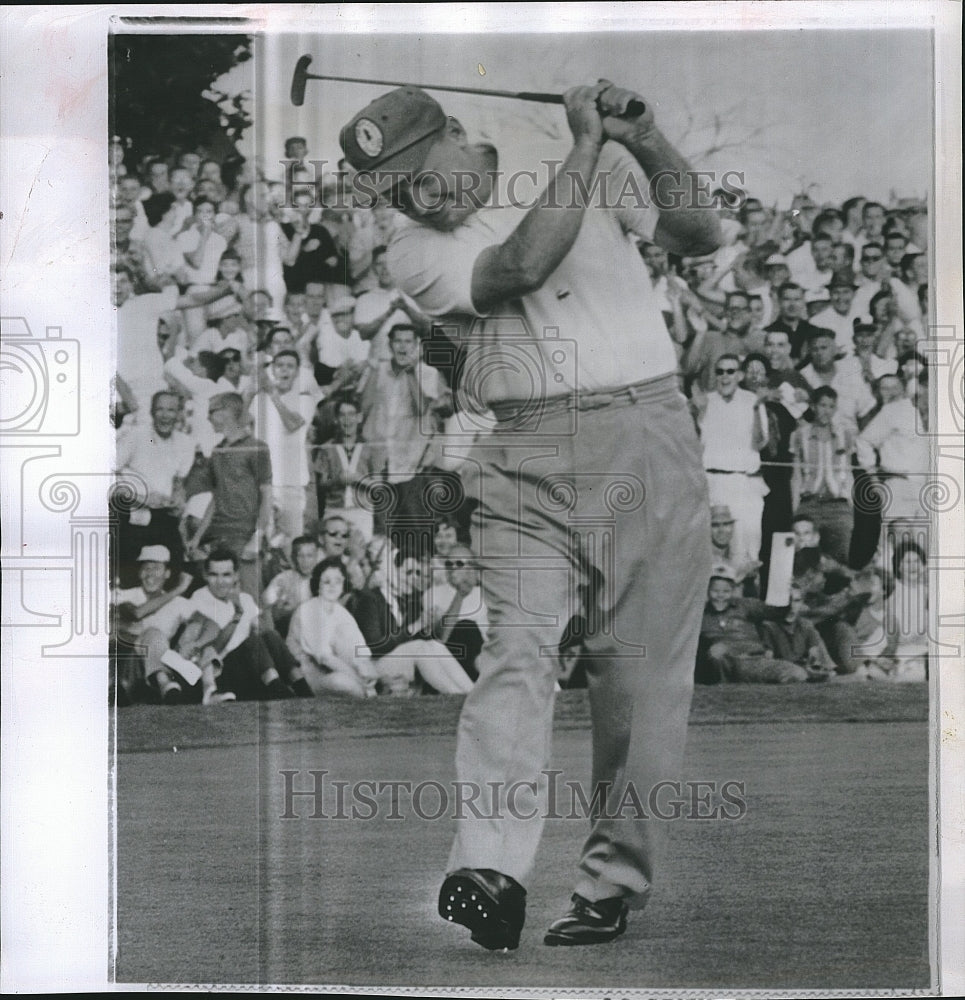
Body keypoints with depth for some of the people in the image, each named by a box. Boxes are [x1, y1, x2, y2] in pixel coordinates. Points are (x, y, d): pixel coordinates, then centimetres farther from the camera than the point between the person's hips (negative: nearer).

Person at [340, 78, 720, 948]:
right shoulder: (413, 251, 6)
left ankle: (615, 880, 7)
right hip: (524, 457, 0)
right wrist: (588, 142, -8)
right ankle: (490, 873, -22)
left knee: (641, 672, -1)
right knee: (518, 654, -15)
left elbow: (702, 236, 3)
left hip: (646, 432, 0)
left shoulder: (591, 164, 10)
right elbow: (522, 266, -11)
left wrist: (646, 143, -11)